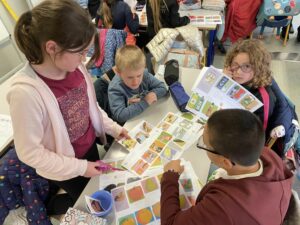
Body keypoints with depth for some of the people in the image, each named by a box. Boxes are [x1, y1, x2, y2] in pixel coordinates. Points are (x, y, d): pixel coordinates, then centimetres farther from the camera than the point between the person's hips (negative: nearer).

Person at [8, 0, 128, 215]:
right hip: (64, 169, -5)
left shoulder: (75, 66, -16)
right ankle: (51, 206, 56)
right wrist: (80, 167, -19)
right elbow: (30, 153, -24)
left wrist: (113, 128, -2)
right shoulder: (26, 92, -35)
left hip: (90, 147, 5)